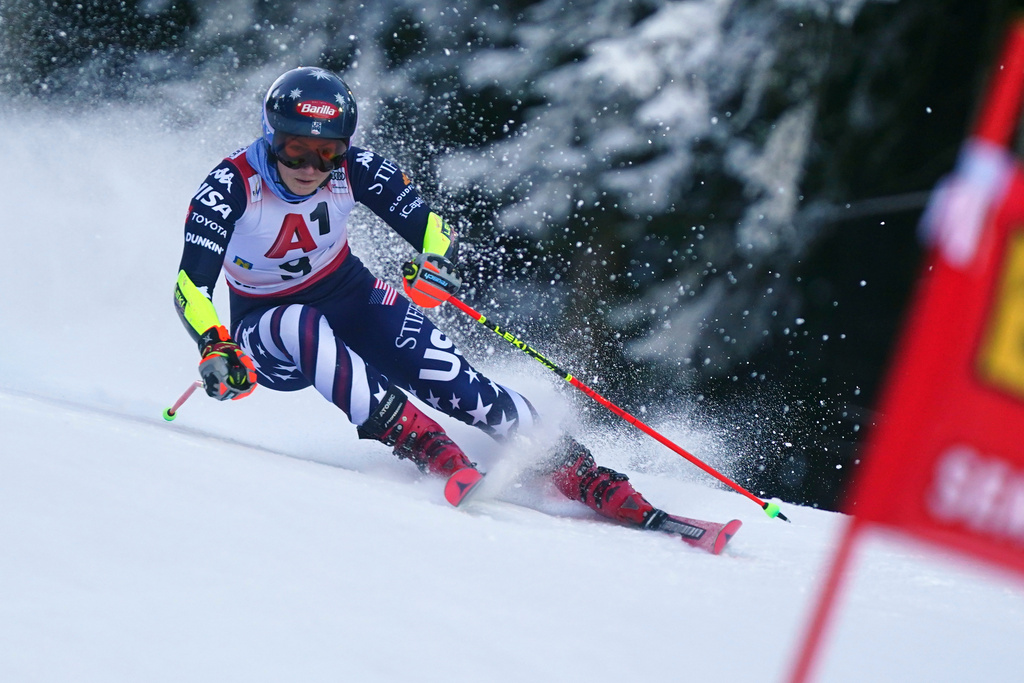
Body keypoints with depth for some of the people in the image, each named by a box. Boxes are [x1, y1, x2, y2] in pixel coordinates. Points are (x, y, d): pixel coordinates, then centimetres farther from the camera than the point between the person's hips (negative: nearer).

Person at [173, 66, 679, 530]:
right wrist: (215, 349, -50)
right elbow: (192, 286, -32)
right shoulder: (229, 189, -26)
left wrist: (436, 265, -35)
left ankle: (584, 478, -15)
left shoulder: (354, 170, -18)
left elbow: (431, 227, -12)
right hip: (267, 326, -2)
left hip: (351, 296, 2)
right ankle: (431, 452, -39)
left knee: (448, 380, -20)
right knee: (306, 330, -39)